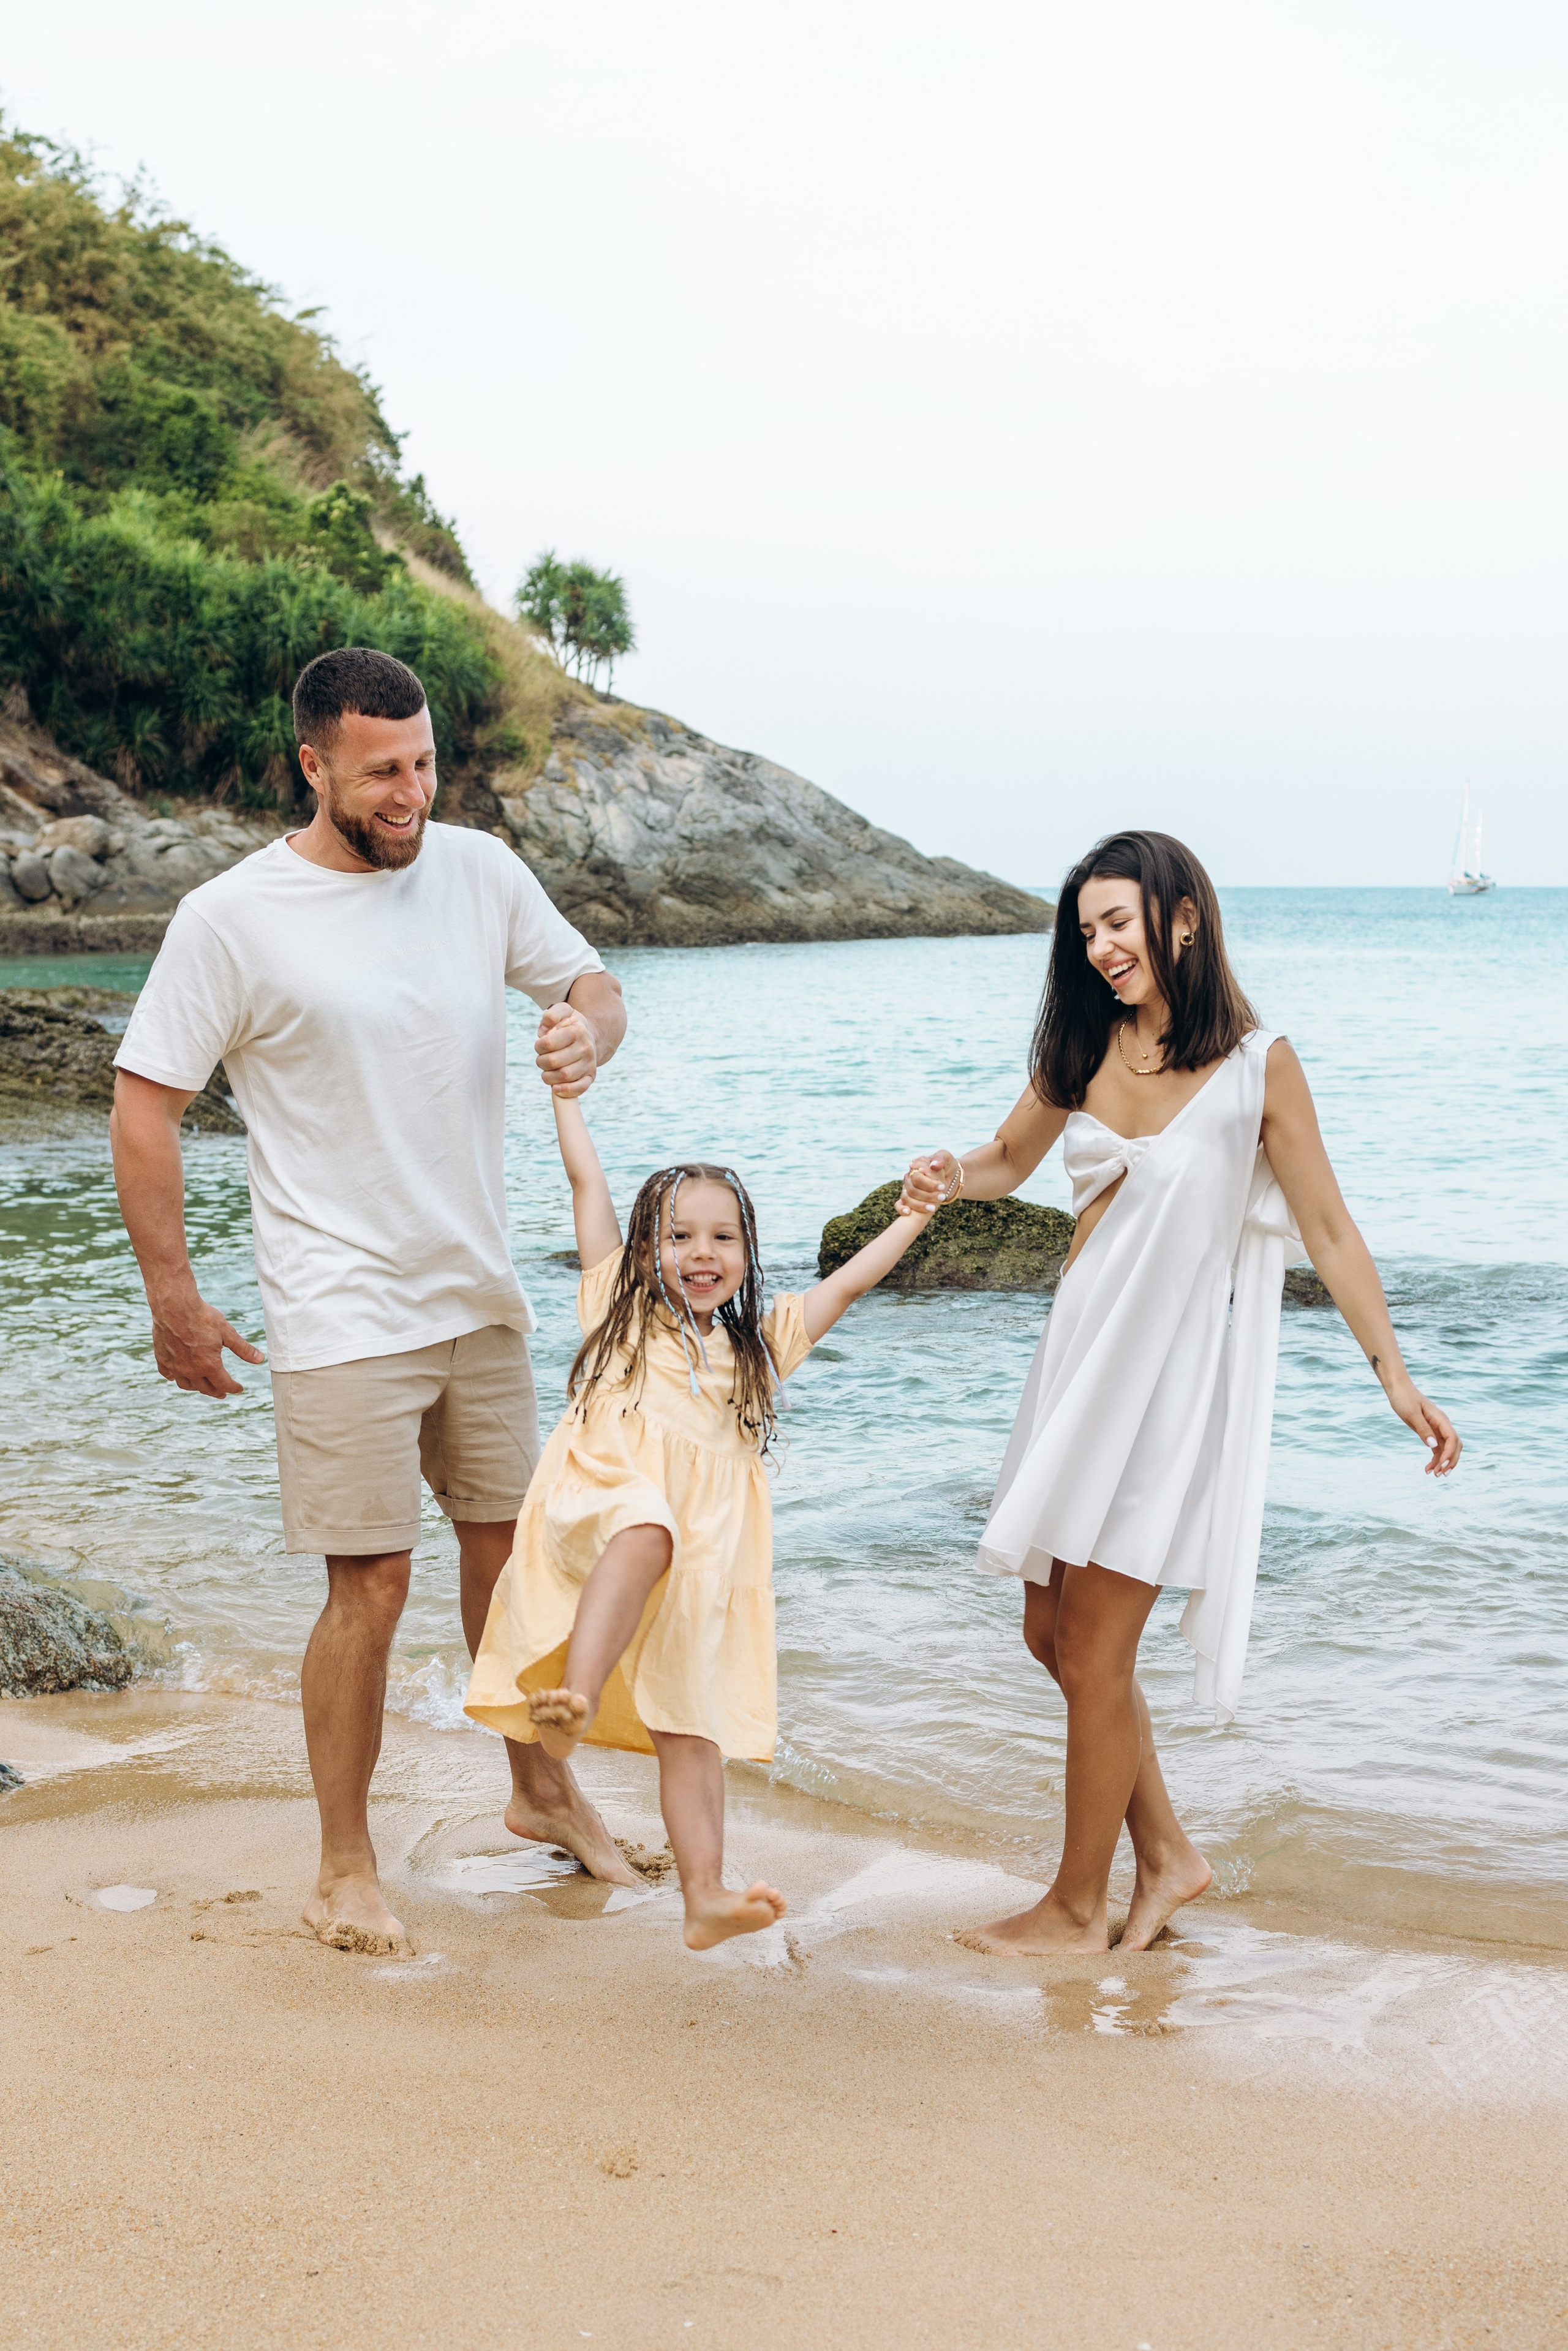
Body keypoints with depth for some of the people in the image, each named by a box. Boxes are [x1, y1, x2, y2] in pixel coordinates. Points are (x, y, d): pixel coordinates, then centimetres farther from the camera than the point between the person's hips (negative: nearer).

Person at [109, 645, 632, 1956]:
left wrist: (587, 1029, -11)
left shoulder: (480, 871, 1)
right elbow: (143, 1108, -8)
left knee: (514, 1544, 17)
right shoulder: (232, 919, -12)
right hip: (341, 1318, -5)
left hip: (480, 1295, 5)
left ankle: (543, 1789, 37)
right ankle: (345, 1868, 15)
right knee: (371, 1589, -3)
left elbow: (590, 981, 14)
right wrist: (173, 1296, -9)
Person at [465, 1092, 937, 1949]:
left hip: (702, 1555, 4)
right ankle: (574, 1696, -59)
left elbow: (848, 1282, 29)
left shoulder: (756, 1346, 28)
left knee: (692, 1721, -1)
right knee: (646, 1532, -40)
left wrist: (913, 1217, 28)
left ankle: (705, 1895, -4)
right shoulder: (621, 1308, 20)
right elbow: (588, 1180, 21)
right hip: (605, 1498, -4)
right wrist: (566, 1089, 23)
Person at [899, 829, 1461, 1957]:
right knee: (1053, 1631, 12)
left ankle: (1078, 1908, 16)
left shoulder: (1257, 1064, -11)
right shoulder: (1083, 1048, 4)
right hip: (1085, 1353, 6)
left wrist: (1395, 1375, -10)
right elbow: (1008, 1160, 19)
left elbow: (1328, 1228, -6)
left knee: (1093, 1655, -1)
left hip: (1178, 1370, -6)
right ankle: (1166, 1852, 29)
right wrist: (950, 1178, -4)